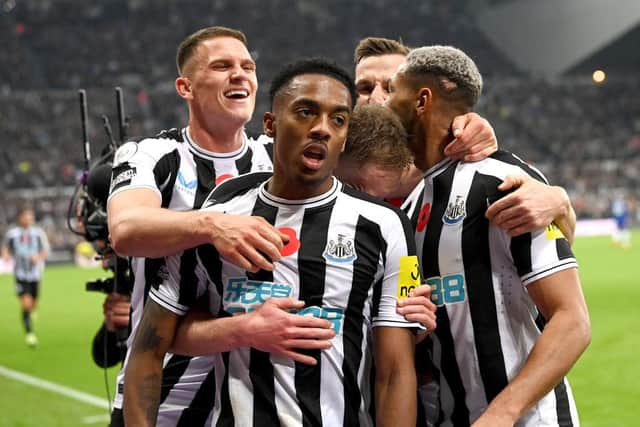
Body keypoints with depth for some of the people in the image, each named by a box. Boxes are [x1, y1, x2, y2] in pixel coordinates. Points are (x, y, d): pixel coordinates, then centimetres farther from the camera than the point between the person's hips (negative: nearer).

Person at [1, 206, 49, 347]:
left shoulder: (39, 233, 1)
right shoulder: (12, 233, 1)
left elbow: (46, 252, 4)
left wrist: (38, 257, -17)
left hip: (35, 273, 2)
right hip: (20, 274, -2)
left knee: (33, 305, 9)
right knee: (26, 303, -16)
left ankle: (29, 312, 47)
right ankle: (29, 333, -9)